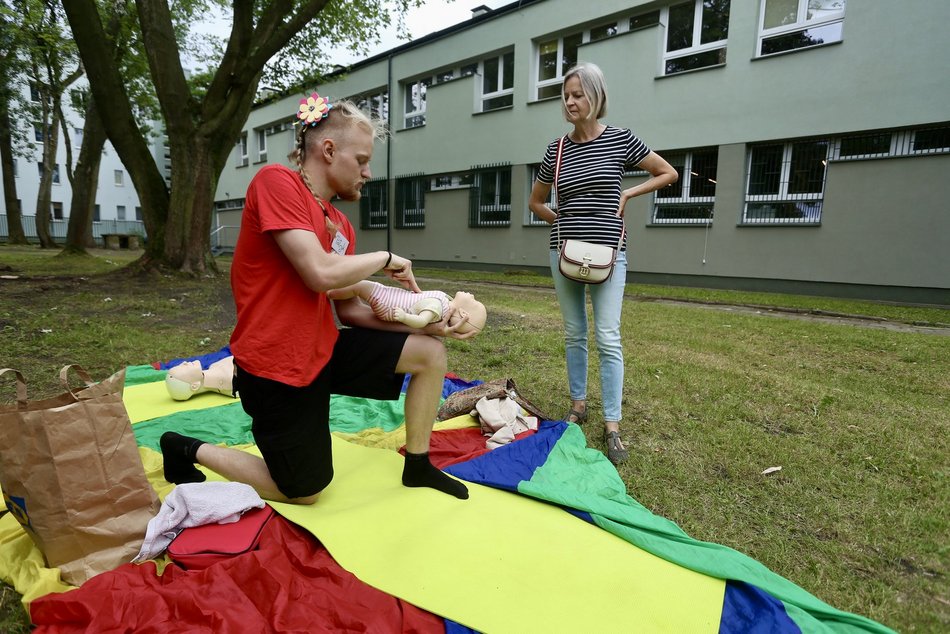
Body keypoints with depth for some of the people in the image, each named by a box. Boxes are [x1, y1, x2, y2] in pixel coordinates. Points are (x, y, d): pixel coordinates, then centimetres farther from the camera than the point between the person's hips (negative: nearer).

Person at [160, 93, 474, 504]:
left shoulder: (341, 224, 7)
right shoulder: (276, 182, -15)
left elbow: (352, 310, 4)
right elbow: (321, 274, -27)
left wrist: (427, 323, -6)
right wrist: (386, 259, -10)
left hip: (325, 349, 7)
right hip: (277, 366, -7)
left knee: (430, 353, 2)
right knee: (305, 492, 8)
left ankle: (417, 466, 16)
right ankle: (190, 450, 25)